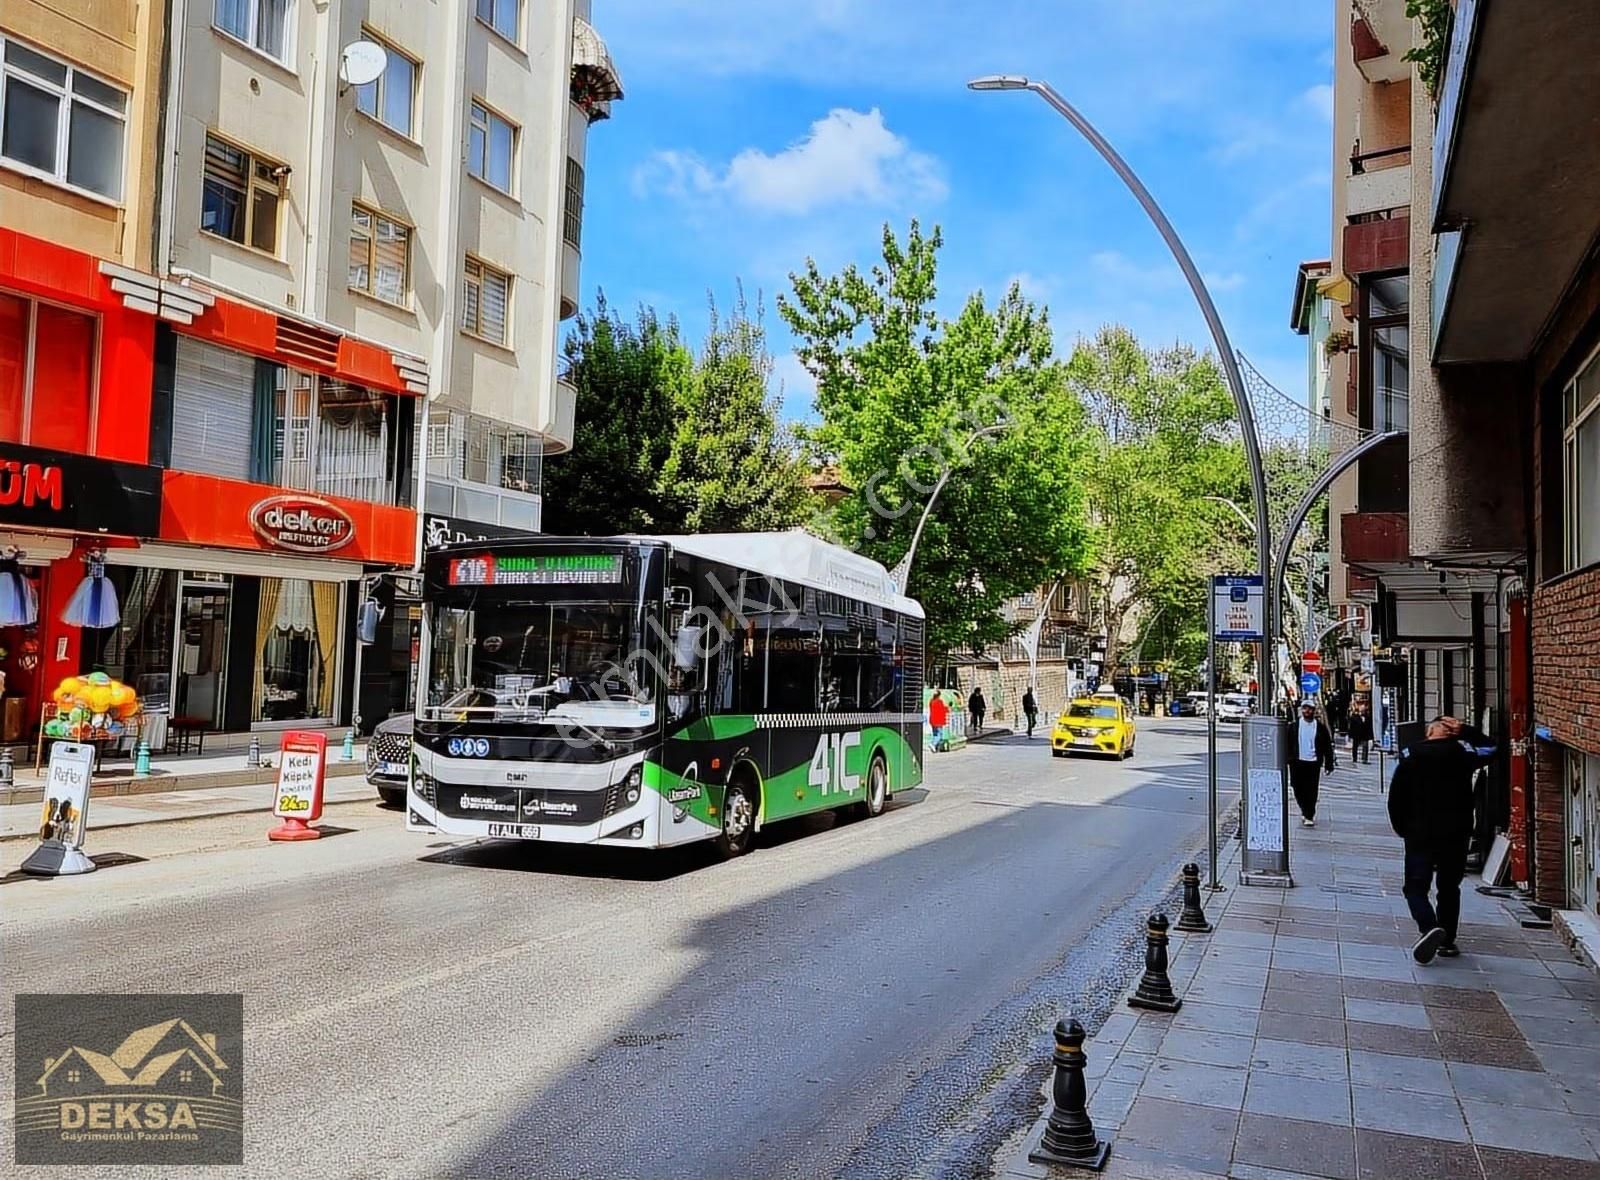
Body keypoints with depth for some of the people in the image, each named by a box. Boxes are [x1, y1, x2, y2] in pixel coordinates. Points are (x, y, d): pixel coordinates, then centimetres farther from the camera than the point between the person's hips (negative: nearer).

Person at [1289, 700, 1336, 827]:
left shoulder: (1320, 727, 1)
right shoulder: (1294, 726, 3)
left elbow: (1328, 746, 4)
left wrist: (1329, 764, 2)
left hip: (1313, 763, -1)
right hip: (1297, 763, 2)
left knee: (1311, 791, -4)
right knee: (1298, 789, 7)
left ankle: (1309, 816, 3)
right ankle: (1305, 810, 29)